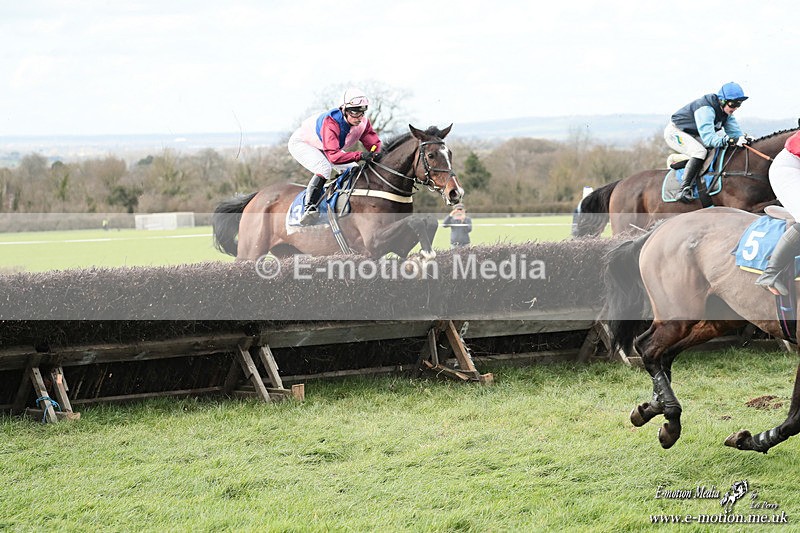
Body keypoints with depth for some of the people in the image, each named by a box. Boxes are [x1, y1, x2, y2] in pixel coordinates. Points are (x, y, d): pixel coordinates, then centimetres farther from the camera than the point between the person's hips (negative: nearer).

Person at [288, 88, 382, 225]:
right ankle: (309, 207, -36)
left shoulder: (363, 122, -21)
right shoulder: (330, 123, -42)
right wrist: (360, 156, -60)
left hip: (324, 149, 8)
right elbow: (333, 156, -51)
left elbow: (374, 143, -11)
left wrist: (373, 157, -34)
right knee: (324, 168, -33)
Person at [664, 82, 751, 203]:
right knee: (700, 151, -31)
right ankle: (684, 189, -34)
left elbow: (734, 131, -8)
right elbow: (708, 138, -42)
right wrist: (731, 141, -52)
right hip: (675, 132, -10)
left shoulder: (726, 112, -4)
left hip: (692, 135, 10)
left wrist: (744, 139, -31)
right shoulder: (705, 110, -33)